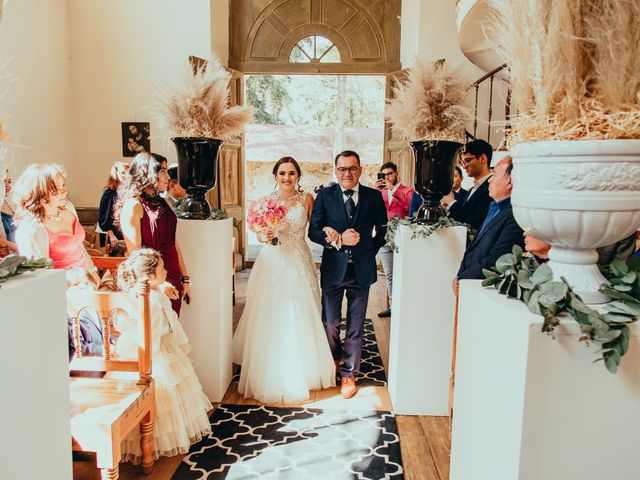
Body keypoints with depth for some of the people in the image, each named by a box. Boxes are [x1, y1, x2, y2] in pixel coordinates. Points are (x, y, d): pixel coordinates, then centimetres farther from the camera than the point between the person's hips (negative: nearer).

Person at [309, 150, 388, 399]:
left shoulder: (374, 196, 1)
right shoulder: (325, 195, -1)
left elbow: (382, 230, 10)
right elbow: (313, 231, -5)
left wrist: (368, 252, 1)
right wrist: (338, 240, -19)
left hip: (361, 269, 1)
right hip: (333, 268, 0)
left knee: (356, 325, 9)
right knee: (330, 322, 10)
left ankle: (349, 373, 25)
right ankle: (333, 358, 40)